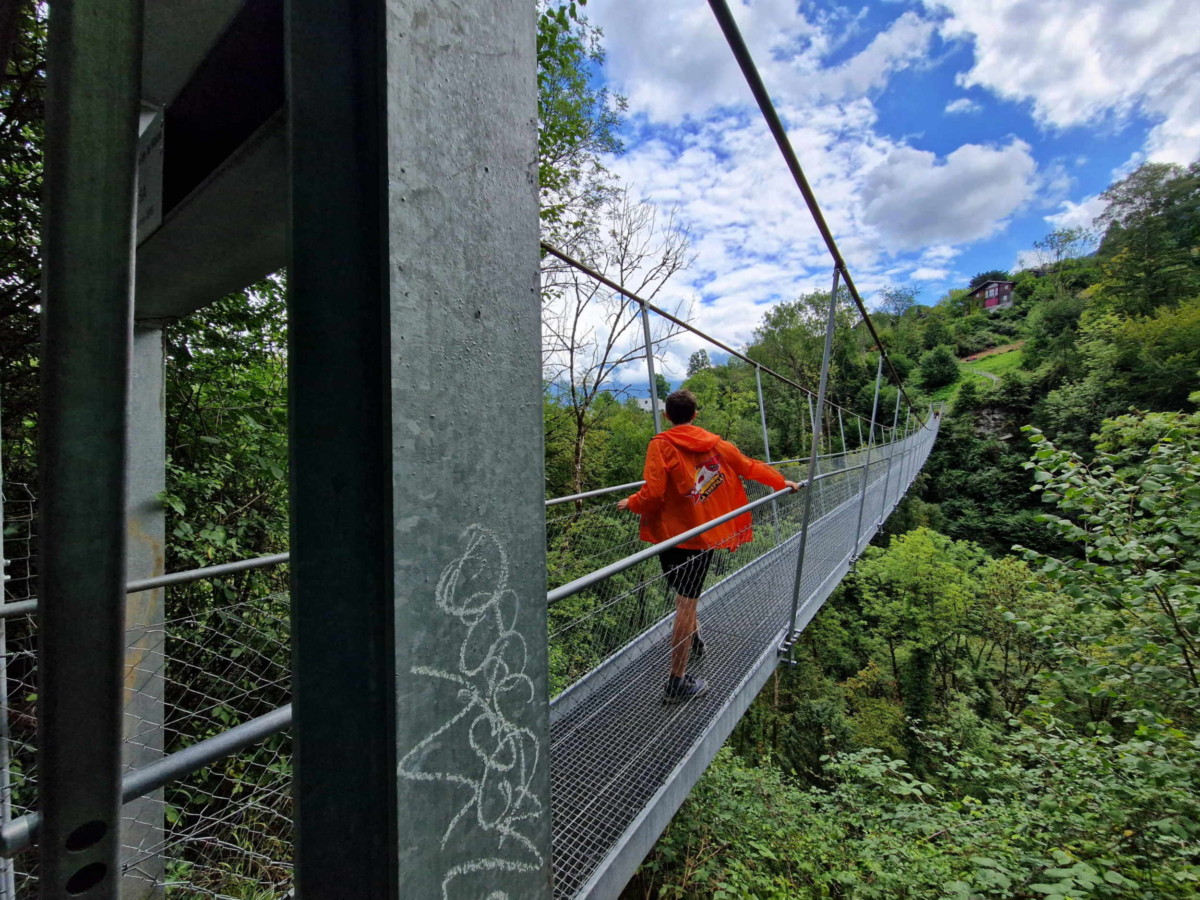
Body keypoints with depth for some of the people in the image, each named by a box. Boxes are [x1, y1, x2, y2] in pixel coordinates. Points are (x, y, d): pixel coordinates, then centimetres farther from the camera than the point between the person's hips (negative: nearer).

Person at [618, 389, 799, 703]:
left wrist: (631, 503, 4)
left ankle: (694, 638, 42)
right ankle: (677, 684, 13)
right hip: (705, 533, 2)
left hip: (673, 532, -2)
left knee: (684, 598, 22)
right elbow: (750, 467, 16)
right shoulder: (715, 444, 4)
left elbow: (653, 494, -17)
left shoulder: (661, 445, -8)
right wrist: (783, 482, 32)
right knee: (687, 602, 6)